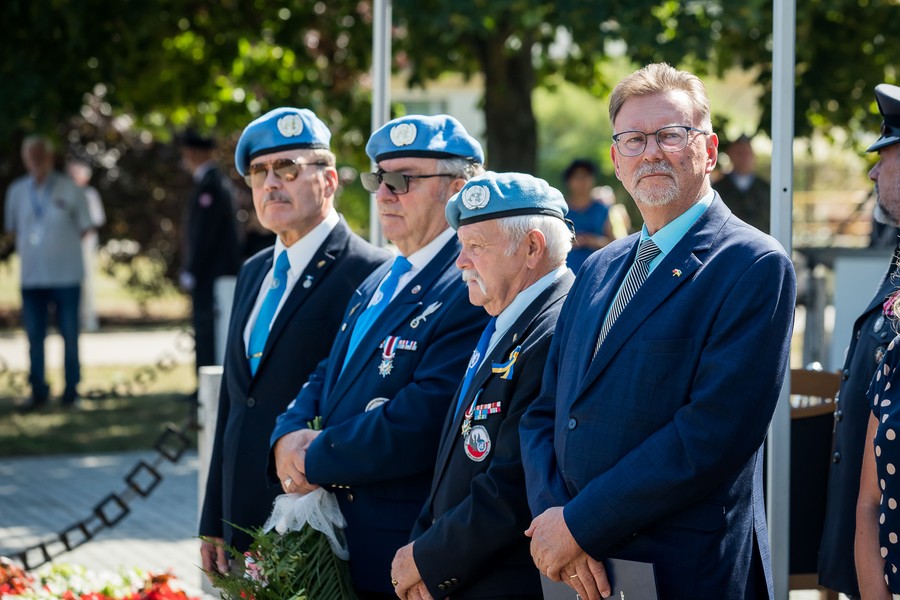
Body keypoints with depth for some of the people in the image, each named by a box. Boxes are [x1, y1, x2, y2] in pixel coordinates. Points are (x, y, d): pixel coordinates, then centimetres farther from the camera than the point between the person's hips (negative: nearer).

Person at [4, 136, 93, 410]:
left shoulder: (70, 190, -3)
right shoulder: (17, 191, 5)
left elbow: (83, 228, 4)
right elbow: (12, 229, 17)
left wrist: (60, 246, 0)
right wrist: (26, 248, 6)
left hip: (66, 275, -3)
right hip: (31, 275, 3)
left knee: (70, 336, 3)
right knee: (34, 337, 6)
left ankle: (71, 392, 12)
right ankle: (38, 392, 16)